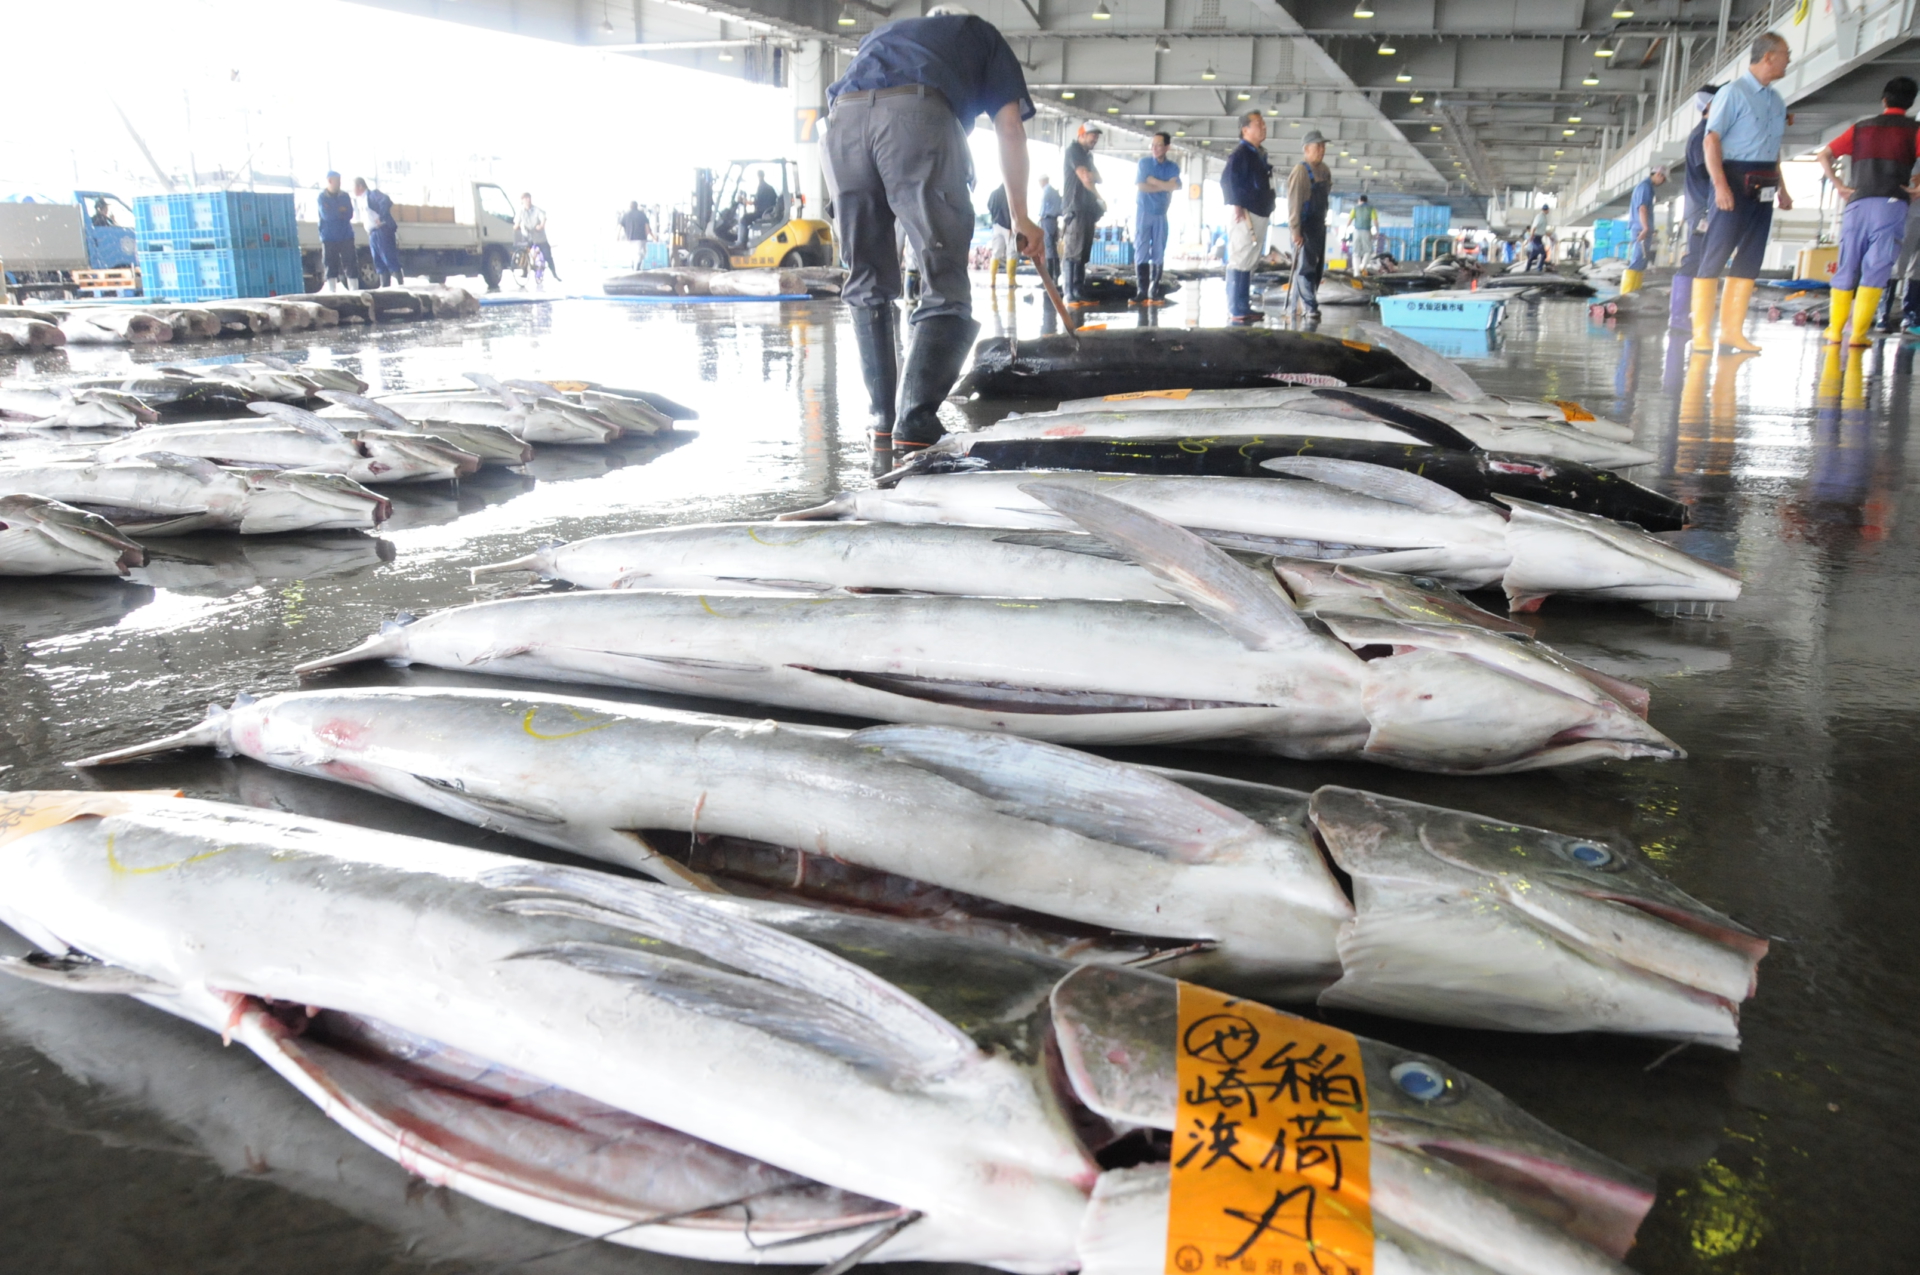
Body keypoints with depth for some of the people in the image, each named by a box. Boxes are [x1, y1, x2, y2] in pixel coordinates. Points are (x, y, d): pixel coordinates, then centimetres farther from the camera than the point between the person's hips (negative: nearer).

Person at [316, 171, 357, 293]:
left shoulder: (345, 196, 7)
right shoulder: (322, 197, 1)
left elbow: (349, 214, -3)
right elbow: (326, 215, -12)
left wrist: (334, 213, -11)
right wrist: (340, 211, -5)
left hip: (346, 236, 1)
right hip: (329, 237, -1)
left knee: (350, 265, -4)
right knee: (330, 266, 1)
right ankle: (331, 292, 6)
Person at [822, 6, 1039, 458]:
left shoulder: (883, 32, 44)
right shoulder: (982, 34, 34)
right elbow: (1009, 126, 22)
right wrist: (1020, 216, 24)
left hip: (843, 119, 4)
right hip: (918, 115, -4)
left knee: (866, 284, 14)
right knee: (944, 284, -2)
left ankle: (883, 423, 11)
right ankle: (914, 426, -17)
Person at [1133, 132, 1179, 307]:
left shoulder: (1173, 167, 4)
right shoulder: (1144, 162, -1)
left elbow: (1176, 186, -14)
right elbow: (1139, 186, -14)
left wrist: (1153, 181, -13)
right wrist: (1164, 186, -11)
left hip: (1161, 214, 2)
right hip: (1143, 212, -2)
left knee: (1159, 253, 1)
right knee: (1141, 251, -7)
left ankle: (1153, 292, 3)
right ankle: (1141, 291, -9)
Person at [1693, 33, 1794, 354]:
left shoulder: (1777, 102, 15)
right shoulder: (1733, 93, -7)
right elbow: (1711, 141, -13)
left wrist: (1781, 188, 19)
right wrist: (1720, 184, -22)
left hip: (1763, 188, 8)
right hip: (1735, 181, -8)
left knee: (1749, 261, 7)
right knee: (1714, 256, -6)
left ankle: (1732, 330, 11)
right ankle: (1702, 331, -3)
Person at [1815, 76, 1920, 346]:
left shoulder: (1861, 127, 15)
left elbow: (1824, 155, 12)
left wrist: (1838, 185, 10)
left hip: (1857, 203, 3)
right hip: (1891, 204, -3)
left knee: (1846, 270, 9)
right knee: (1876, 271, -4)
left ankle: (1835, 331, 9)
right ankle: (1858, 334, -9)